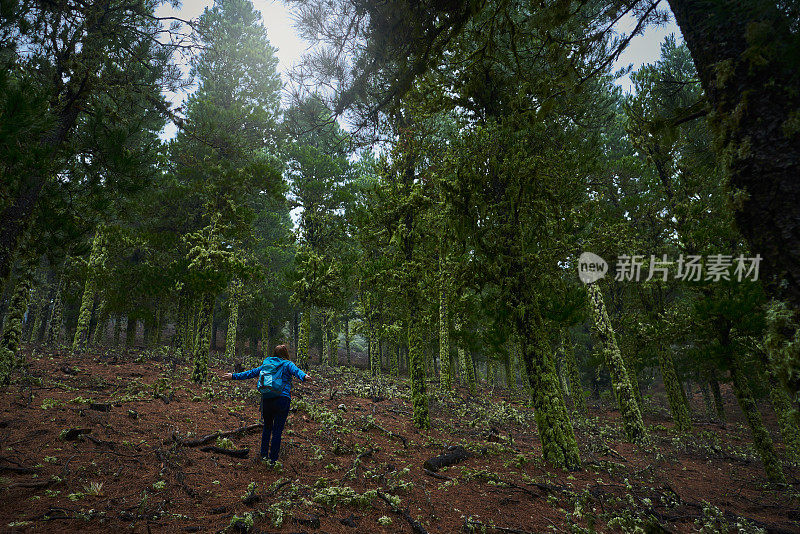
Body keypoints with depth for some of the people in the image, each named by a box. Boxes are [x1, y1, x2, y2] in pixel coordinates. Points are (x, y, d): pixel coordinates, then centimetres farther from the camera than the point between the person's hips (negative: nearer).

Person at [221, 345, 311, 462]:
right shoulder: (287, 364, 2)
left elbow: (251, 373, 15)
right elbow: (296, 371, -18)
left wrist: (234, 376, 22)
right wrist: (304, 377, -36)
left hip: (266, 399, 4)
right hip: (282, 399, -4)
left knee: (267, 426, 23)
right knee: (277, 430, 4)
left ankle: (264, 454, 28)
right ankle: (273, 459, 8)